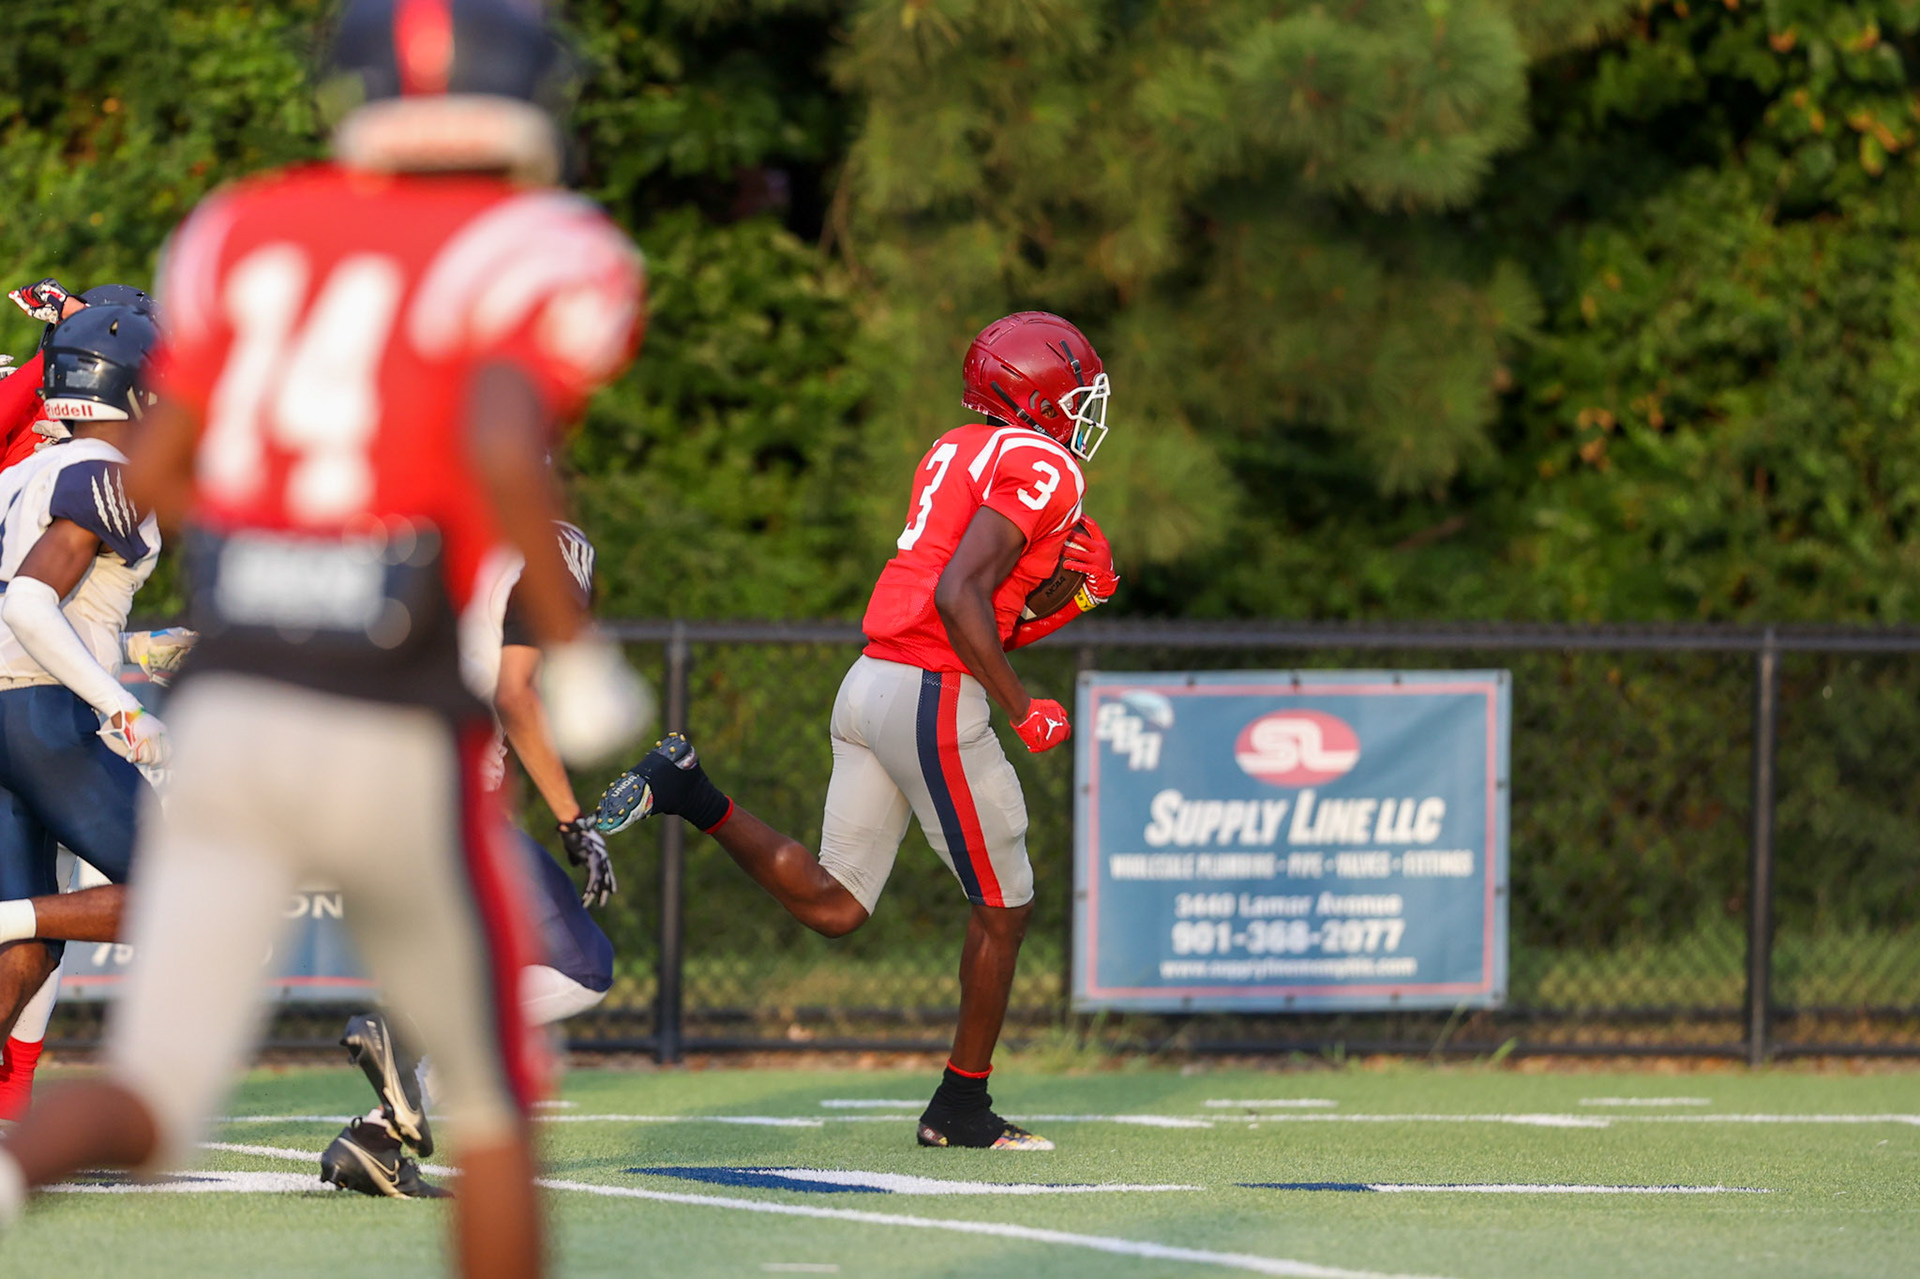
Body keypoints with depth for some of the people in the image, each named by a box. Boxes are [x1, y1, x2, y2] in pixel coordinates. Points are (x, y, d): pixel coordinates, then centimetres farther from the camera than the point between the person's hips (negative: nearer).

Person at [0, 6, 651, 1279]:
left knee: (145, 1112, -1)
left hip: (227, 712, 4)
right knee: (494, 1103, 17)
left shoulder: (251, 232, 12)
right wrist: (579, 658, -11)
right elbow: (501, 448, -23)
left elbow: (153, 475, 15)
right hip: (398, 746, -4)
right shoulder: (540, 258, -4)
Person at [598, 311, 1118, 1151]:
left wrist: (1054, 606, 14)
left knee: (833, 905, 12)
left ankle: (689, 795, -1)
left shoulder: (957, 454, 19)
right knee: (1004, 908, 7)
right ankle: (961, 1108, 14)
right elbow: (959, 597, -21)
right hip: (932, 700, -8)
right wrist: (1022, 710, -16)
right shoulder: (1042, 470, -9)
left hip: (871, 678, 8)